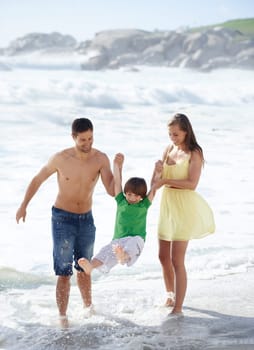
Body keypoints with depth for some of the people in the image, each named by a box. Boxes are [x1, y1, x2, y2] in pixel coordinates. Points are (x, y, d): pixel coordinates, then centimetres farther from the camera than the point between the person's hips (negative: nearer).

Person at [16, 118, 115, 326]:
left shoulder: (101, 159, -11)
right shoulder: (61, 159, -16)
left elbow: (112, 191, -16)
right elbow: (38, 179, 0)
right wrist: (24, 205, 5)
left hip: (86, 219, 3)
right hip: (62, 219, -3)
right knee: (64, 272, -5)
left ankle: (88, 308, 37)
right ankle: (63, 318, 1)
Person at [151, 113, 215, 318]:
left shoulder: (194, 153, -10)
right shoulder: (169, 150, 9)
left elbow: (192, 184, -21)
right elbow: (157, 182, 9)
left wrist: (166, 181, -18)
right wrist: (157, 171, -13)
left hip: (184, 207, -7)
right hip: (167, 206, 7)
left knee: (177, 260, -9)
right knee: (163, 257, 16)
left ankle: (178, 308, -3)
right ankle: (170, 294, 39)